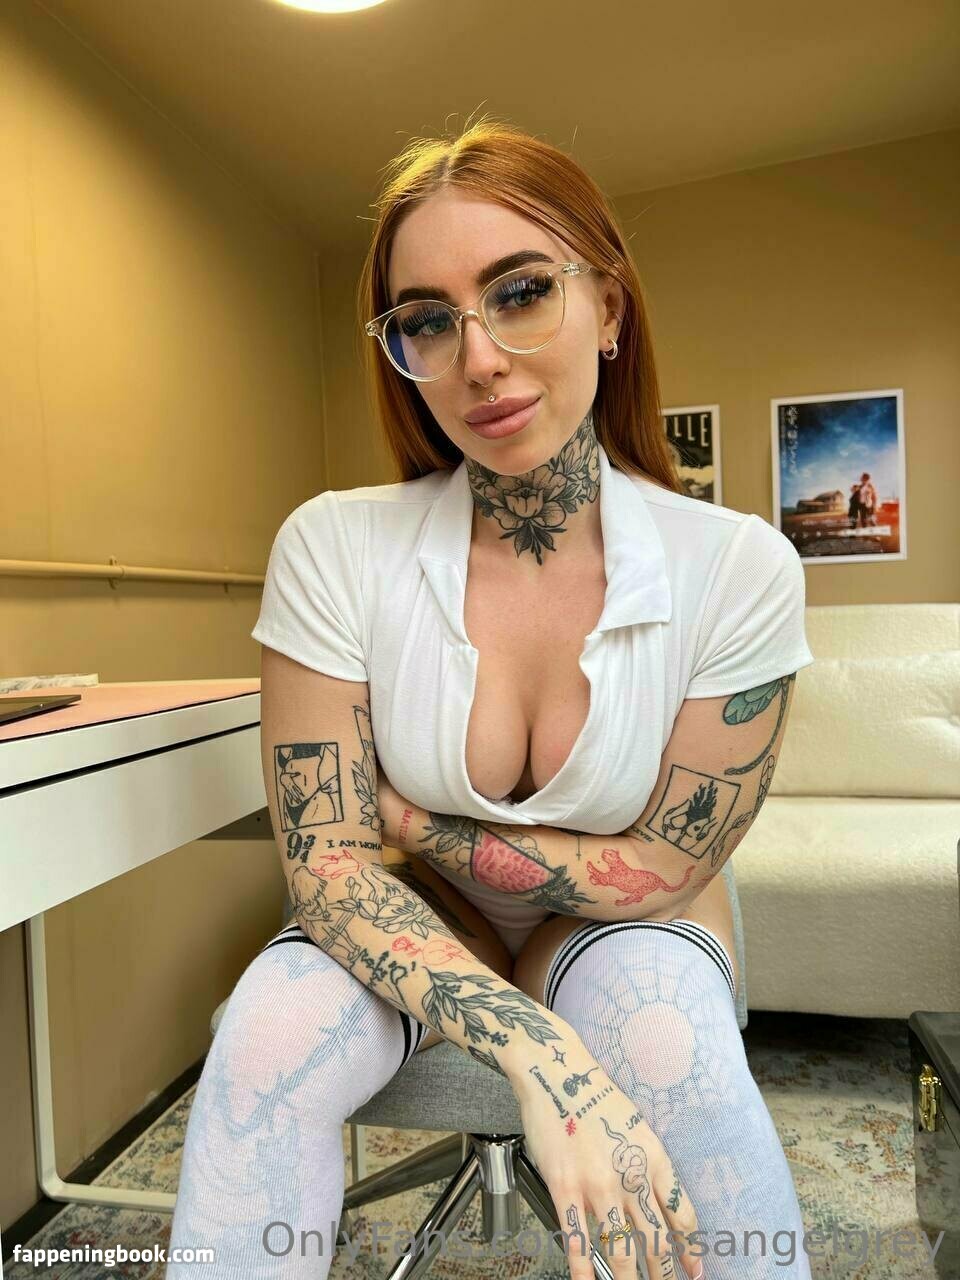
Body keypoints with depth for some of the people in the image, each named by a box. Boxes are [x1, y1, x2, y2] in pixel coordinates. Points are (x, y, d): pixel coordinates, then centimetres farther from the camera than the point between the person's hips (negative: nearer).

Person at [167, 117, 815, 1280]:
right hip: (414, 930, 1)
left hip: (623, 935, 1)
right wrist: (539, 1057, -32)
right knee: (273, 1019, -30)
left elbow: (659, 870, -12)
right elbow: (328, 860, -19)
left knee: (666, 1033, -32)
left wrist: (421, 826, -13)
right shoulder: (333, 549, -17)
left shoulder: (738, 568, -18)